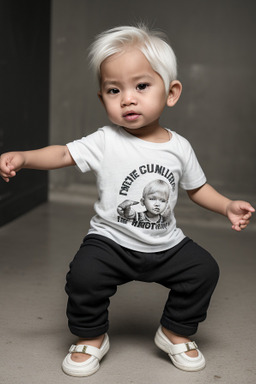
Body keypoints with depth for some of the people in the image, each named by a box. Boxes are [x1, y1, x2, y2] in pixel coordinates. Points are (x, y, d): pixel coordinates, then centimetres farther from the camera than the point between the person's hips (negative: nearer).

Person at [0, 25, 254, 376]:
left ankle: (175, 333, 17)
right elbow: (64, 154, -15)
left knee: (204, 269, -8)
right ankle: (91, 338, 7)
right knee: (84, 275, -24)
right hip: (111, 241, -2)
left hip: (166, 245, 3)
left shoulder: (179, 147, -3)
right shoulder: (106, 142, -11)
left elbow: (197, 187, 11)